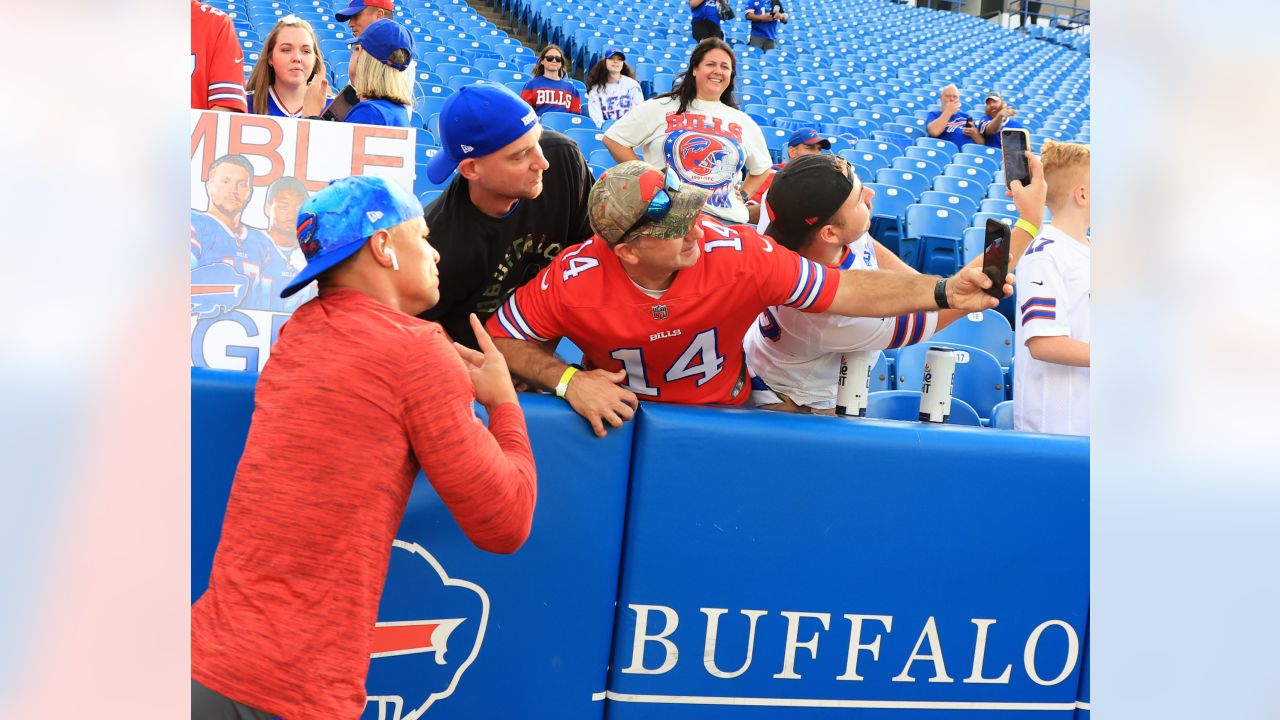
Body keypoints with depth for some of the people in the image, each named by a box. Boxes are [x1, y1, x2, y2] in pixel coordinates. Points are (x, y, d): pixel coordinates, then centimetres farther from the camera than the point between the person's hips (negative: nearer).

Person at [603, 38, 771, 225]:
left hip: (727, 218, 3)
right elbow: (613, 139, 4)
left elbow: (762, 169, 32)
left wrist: (742, 196, 15)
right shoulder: (660, 108, 5)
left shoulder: (744, 123, 17)